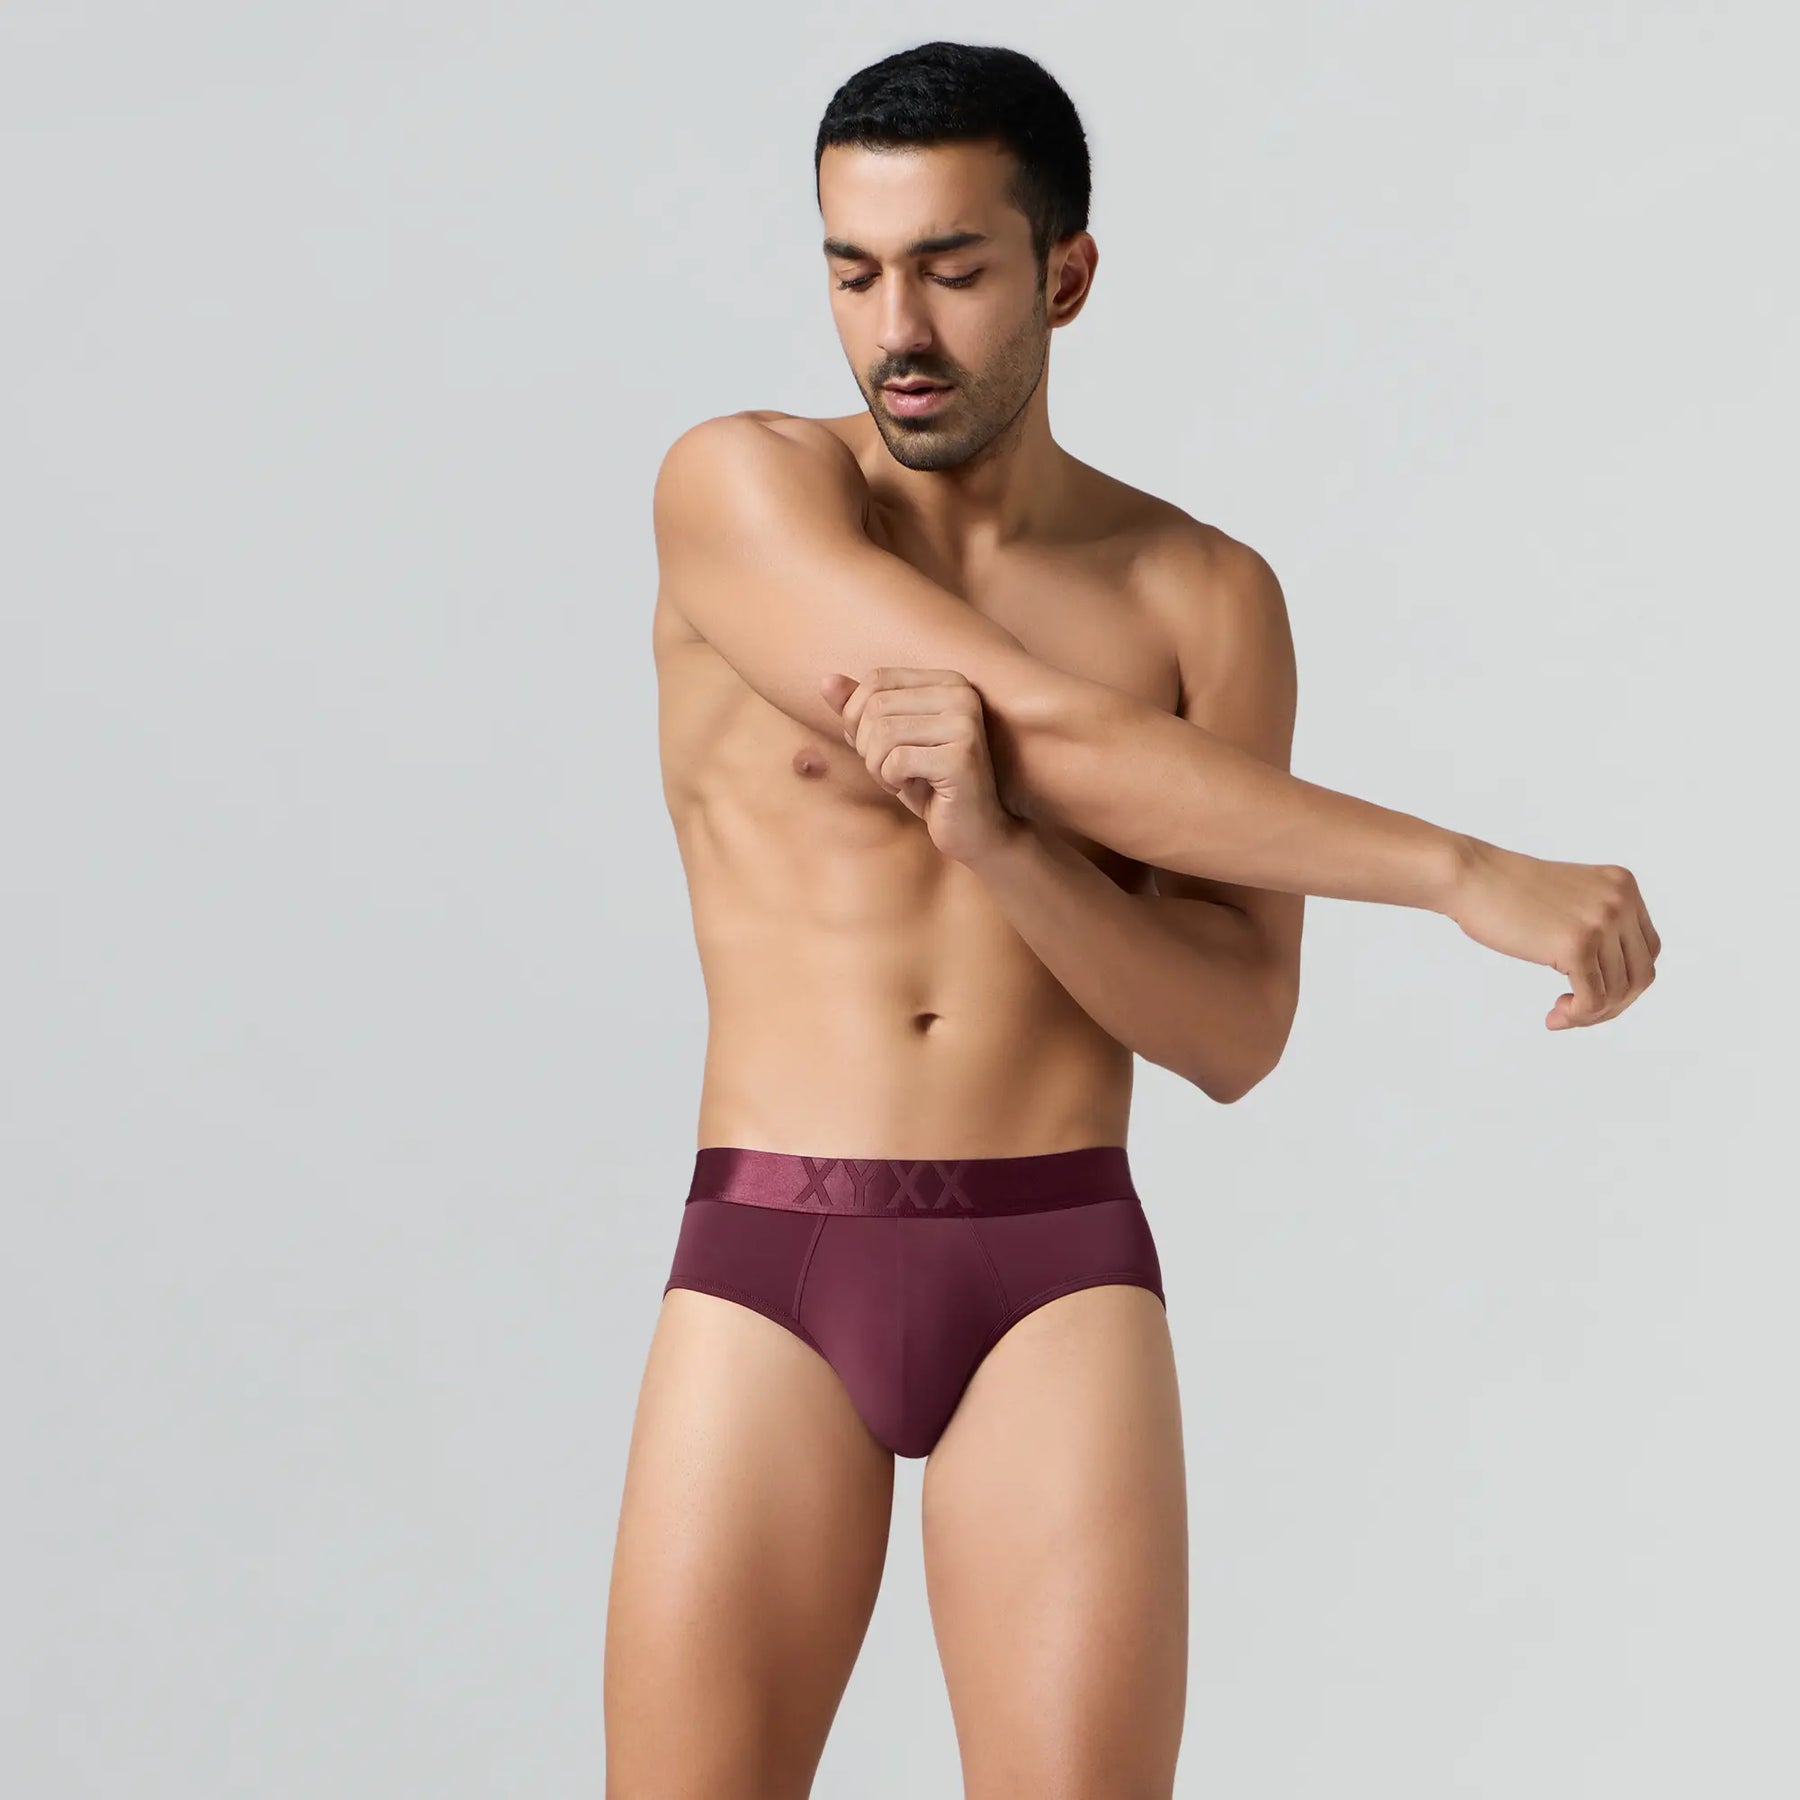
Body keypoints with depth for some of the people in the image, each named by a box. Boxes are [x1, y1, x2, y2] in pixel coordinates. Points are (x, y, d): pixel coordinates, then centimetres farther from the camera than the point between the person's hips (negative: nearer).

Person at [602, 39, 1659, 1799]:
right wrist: (1464, 872, -16)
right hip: (765, 1264, -1)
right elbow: (1057, 738, -14)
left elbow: (1235, 1032, 0)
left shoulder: (1204, 594, 5)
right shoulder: (738, 488, -2)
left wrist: (995, 840, -18)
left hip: (1061, 1275, 1)